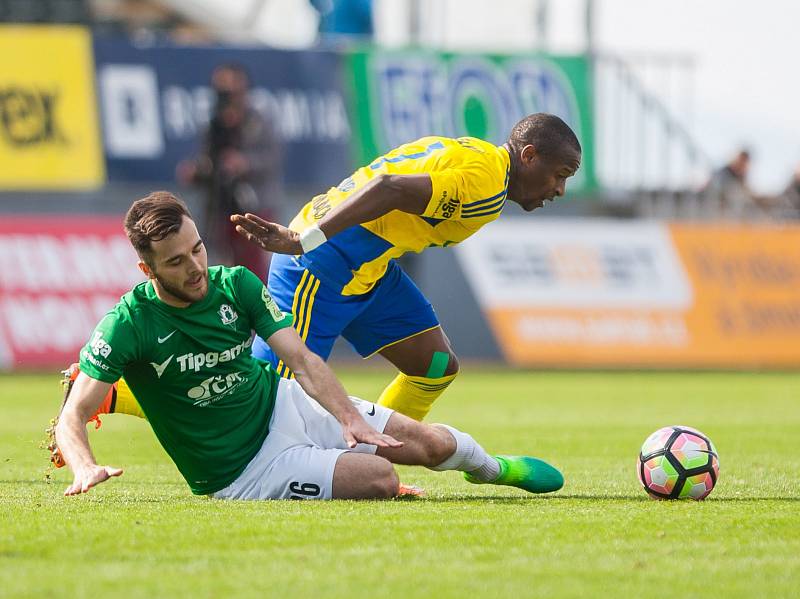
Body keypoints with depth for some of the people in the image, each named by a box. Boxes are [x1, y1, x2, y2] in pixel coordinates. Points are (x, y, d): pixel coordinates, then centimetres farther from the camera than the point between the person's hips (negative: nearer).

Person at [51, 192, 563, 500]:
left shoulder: (236, 284, -8)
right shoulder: (128, 325, -21)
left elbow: (301, 359, -13)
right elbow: (73, 416, -23)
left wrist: (348, 416, -29)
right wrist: (87, 469, -44)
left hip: (283, 405, 5)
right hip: (245, 472, -5)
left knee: (433, 443, 2)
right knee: (381, 478, -23)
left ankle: (491, 467, 38)